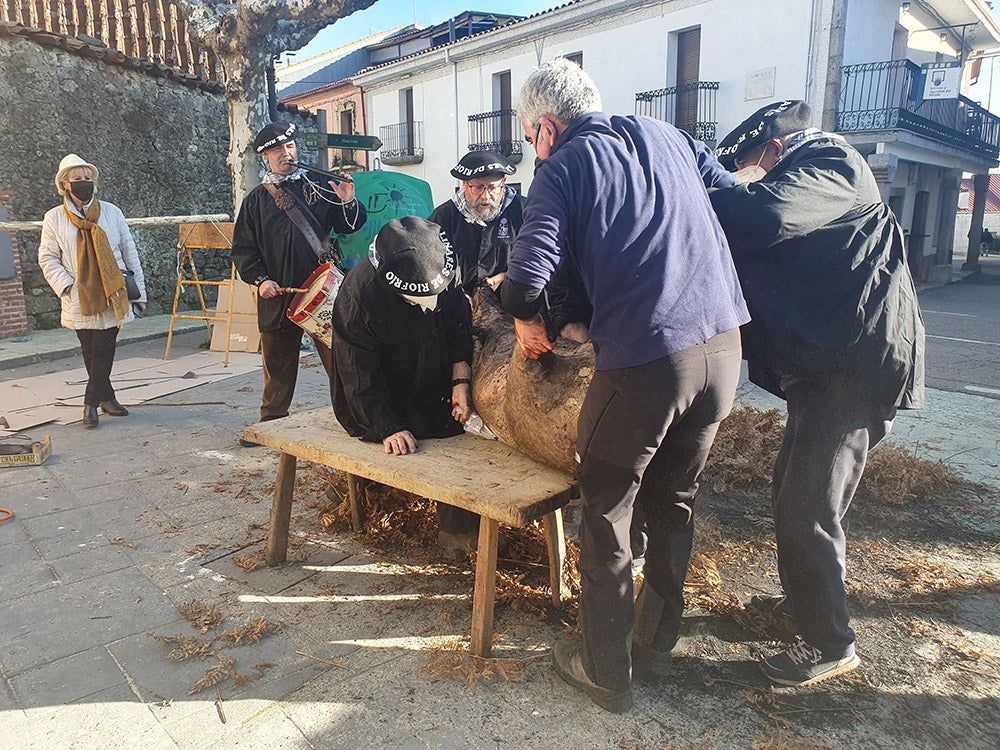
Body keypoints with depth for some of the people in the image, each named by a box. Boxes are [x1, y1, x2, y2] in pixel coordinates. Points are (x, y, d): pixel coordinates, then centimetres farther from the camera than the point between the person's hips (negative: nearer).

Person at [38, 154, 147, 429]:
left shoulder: (111, 212, 4)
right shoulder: (54, 218, 2)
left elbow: (129, 252, 6)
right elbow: (47, 258, 5)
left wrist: (139, 291, 5)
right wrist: (67, 286, -10)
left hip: (112, 296, 0)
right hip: (80, 300, 0)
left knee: (104, 352, -1)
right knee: (91, 353, 7)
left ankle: (91, 403, 9)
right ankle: (107, 397, 20)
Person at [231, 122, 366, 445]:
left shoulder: (319, 187, 10)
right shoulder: (256, 199, 12)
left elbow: (349, 227, 10)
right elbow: (243, 249, 11)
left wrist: (349, 204, -10)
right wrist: (260, 279, -5)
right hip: (277, 295, 2)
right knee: (277, 364, 11)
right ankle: (271, 422, 26)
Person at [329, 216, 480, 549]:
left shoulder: (443, 271, -15)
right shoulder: (359, 296, -28)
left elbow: (459, 322, -3)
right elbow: (361, 377, -22)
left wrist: (461, 380, -16)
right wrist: (389, 429, -28)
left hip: (434, 389, 7)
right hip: (379, 405, -6)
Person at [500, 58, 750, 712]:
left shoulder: (566, 165, -1)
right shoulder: (669, 135, 17)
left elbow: (529, 271, -14)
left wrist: (527, 321, 7)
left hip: (642, 357, -6)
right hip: (722, 343, 7)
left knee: (606, 515, 11)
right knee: (675, 502, 20)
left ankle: (605, 672, 23)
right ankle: (656, 645, 35)